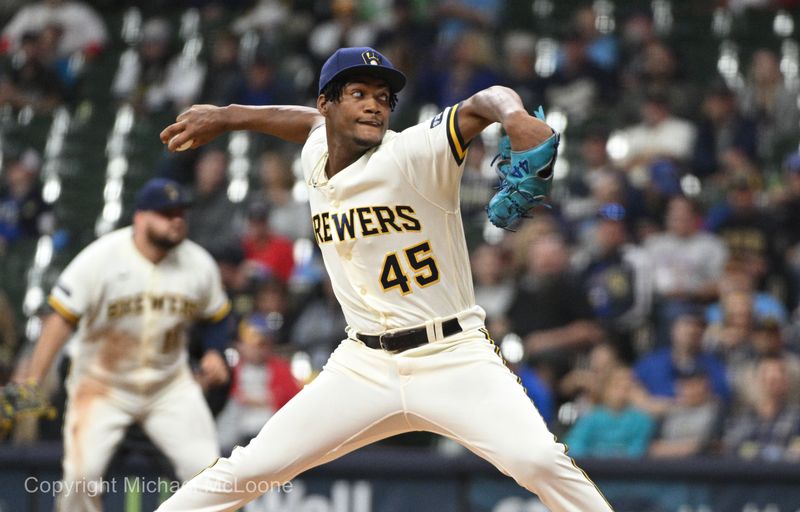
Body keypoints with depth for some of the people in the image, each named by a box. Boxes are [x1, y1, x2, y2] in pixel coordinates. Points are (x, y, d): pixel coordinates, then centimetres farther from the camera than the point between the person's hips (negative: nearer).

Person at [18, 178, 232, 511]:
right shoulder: (100, 258, -18)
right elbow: (61, 318, -18)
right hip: (101, 385, -3)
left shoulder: (199, 264, -5)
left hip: (170, 387, 3)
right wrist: (33, 380, -25)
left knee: (206, 469, -7)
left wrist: (214, 352, -8)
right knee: (82, 472, -17)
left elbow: (216, 316, 12)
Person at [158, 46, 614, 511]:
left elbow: (483, 103, -26)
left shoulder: (411, 155, -13)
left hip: (454, 361, -5)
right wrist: (226, 117, 27)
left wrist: (515, 117, -48)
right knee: (247, 471, 0)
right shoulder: (316, 158, 6)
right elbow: (314, 121, 29)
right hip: (364, 367, 5)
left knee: (540, 461, -26)